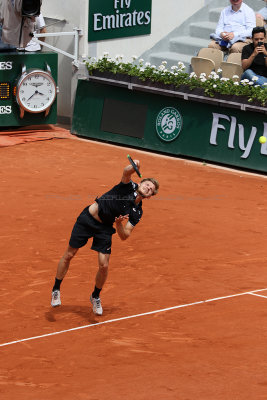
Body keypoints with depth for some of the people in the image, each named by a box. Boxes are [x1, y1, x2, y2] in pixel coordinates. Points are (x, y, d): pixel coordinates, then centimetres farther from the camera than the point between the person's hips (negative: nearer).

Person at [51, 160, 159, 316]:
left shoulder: (137, 212, -3)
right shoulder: (129, 186, -10)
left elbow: (124, 236, -7)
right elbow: (126, 172, -32)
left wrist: (119, 224, -27)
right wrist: (133, 166, -54)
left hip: (104, 229, 3)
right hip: (87, 218, -2)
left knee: (104, 265, -8)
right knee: (69, 255, 2)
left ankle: (96, 297, 20)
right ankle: (56, 290, 22)